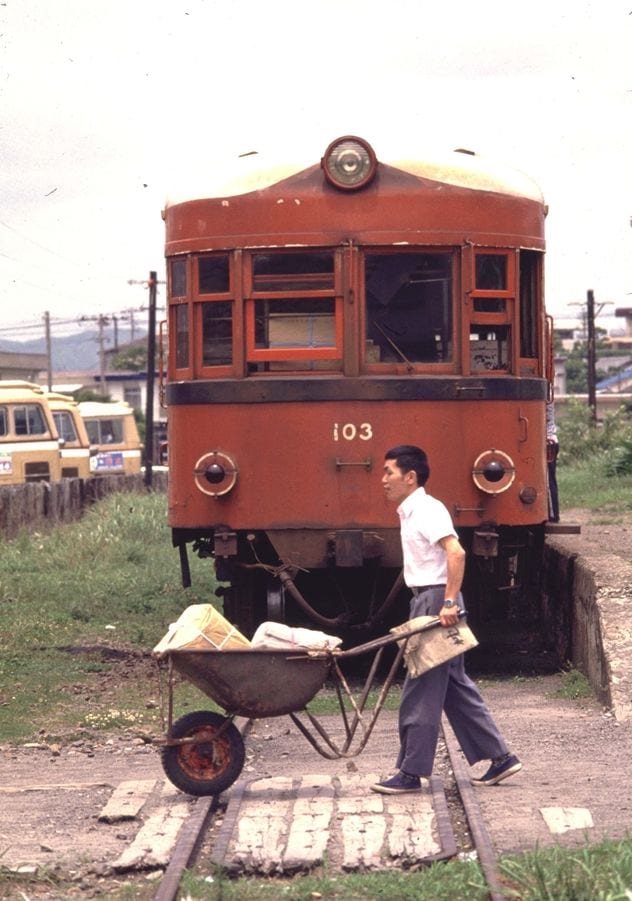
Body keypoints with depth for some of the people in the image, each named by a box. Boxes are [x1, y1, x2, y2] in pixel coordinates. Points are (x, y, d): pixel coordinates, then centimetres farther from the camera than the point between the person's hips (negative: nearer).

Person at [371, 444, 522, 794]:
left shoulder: (427, 510, -14)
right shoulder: (409, 513, 16)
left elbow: (456, 553, -26)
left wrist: (449, 603, -28)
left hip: (436, 602, -10)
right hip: (426, 601, 10)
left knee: (420, 691, -5)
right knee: (455, 688, 13)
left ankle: (411, 772, 0)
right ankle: (500, 757, 16)